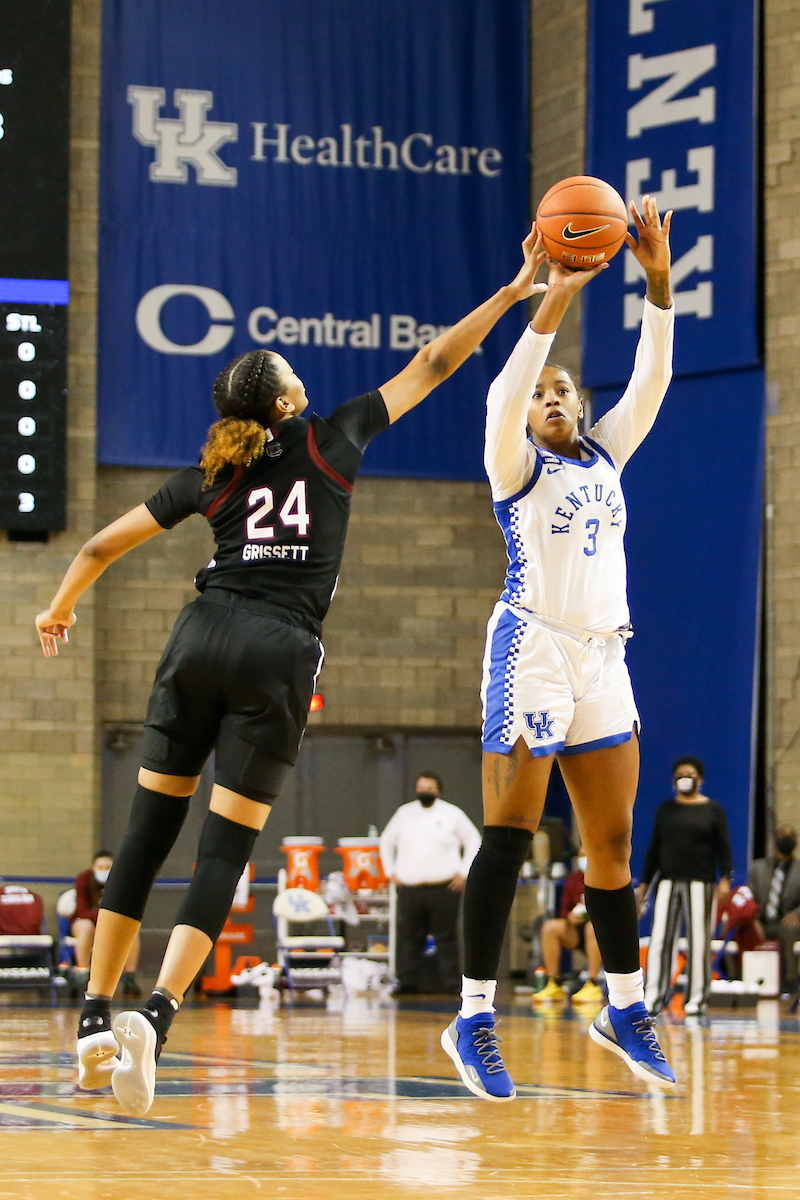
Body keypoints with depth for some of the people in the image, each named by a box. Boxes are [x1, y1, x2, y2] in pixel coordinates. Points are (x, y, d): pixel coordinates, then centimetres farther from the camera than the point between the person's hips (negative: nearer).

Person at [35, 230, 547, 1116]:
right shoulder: (332, 439, 9)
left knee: (147, 832, 9)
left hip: (203, 636, 3)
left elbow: (104, 544, 20)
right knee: (225, 849, -4)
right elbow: (432, 365, 15)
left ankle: (95, 1020, 6)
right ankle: (155, 1015, -22)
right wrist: (513, 292, 23)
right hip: (279, 654, -3)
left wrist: (60, 609, 37)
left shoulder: (212, 477, 15)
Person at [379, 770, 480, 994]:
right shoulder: (404, 813, 15)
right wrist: (390, 871, 14)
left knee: (445, 937, -4)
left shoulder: (452, 814, 8)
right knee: (409, 937, 0)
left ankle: (452, 982, -2)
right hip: (409, 887, 2)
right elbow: (387, 841, 24)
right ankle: (407, 982, 4)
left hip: (444, 888, -2)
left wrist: (464, 872, 3)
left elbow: (473, 841, 11)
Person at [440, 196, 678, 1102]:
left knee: (612, 840, 10)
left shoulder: (605, 457, 17)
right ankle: (473, 1020, -8)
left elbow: (650, 381, 7)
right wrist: (553, 299, -25)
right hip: (533, 648, -6)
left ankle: (625, 1011, 19)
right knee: (509, 835, -9)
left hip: (603, 657, 6)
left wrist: (658, 280, -5)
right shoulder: (517, 465, 1)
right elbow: (502, 397, -18)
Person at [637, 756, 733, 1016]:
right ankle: (653, 996, -5)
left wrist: (725, 878, -11)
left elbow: (724, 848, 2)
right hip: (669, 882, 2)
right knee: (660, 939, -5)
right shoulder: (665, 809, 14)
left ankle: (697, 998, 4)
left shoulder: (713, 810, 6)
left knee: (698, 940, -2)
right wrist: (645, 882, 13)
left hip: (700, 882, -2)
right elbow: (654, 848, 16)